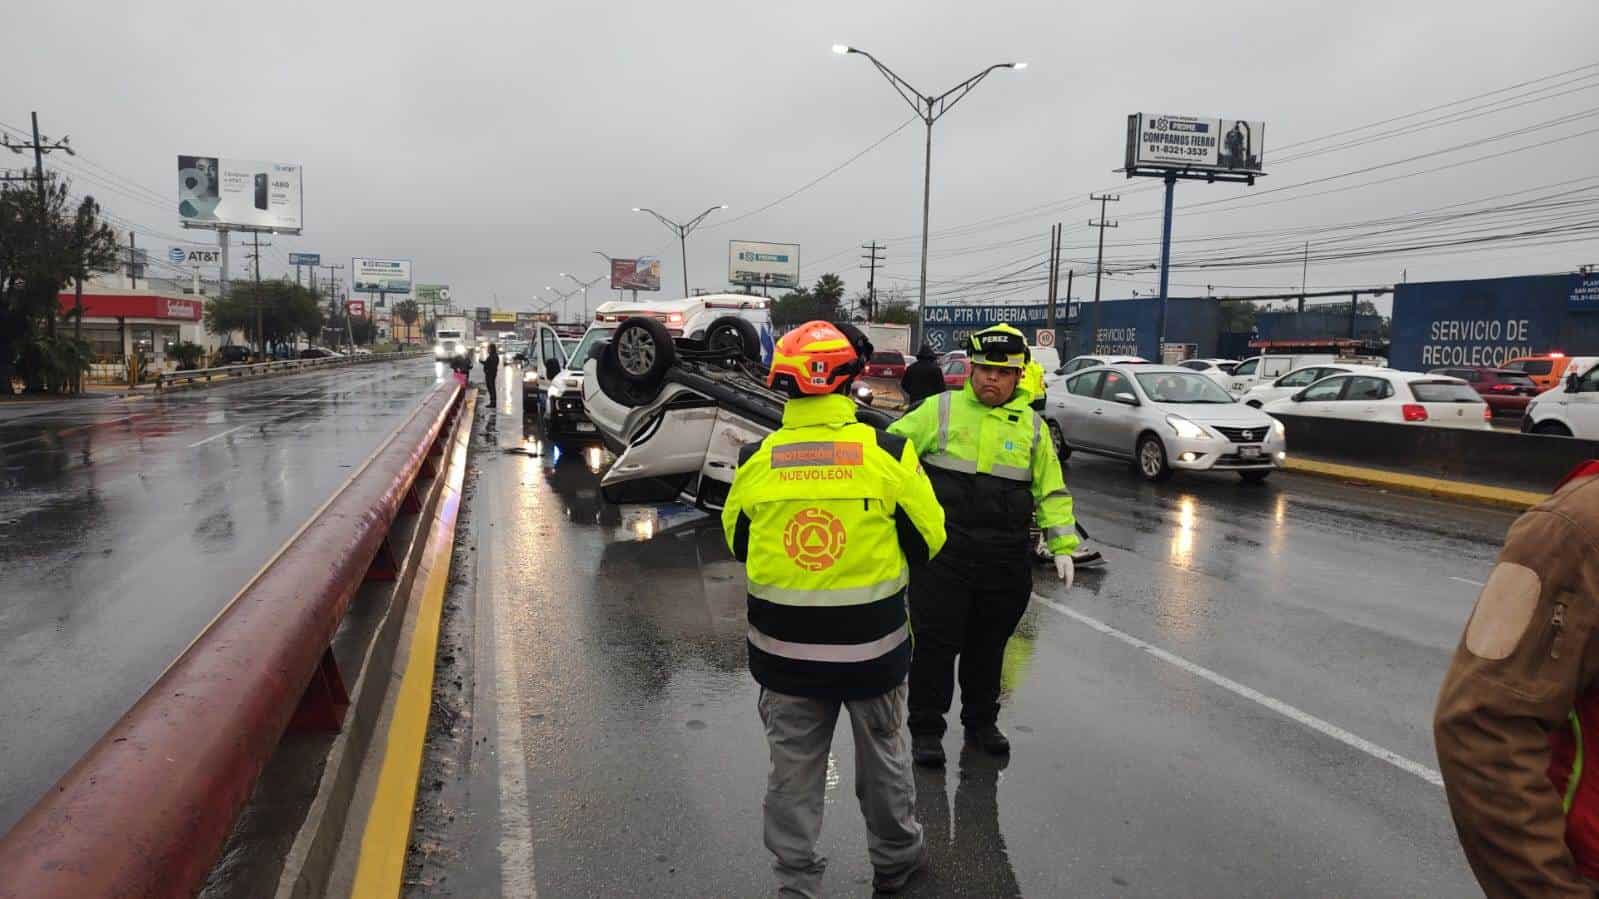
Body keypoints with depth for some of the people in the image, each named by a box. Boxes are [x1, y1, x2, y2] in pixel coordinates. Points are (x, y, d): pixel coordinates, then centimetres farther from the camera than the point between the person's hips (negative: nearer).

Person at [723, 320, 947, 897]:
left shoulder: (756, 460, -7)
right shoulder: (888, 452, -14)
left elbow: (739, 545, 7)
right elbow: (928, 540, -4)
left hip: (782, 649, 1)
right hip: (871, 645, -1)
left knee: (793, 769, 16)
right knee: (883, 757, 22)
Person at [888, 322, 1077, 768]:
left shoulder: (1031, 425, 9)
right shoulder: (939, 410, 0)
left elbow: (1051, 491, 15)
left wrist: (1063, 545, 9)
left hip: (1007, 558, 3)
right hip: (942, 552, -3)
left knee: (989, 644, 16)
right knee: (936, 642, 2)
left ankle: (981, 721, 35)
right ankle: (926, 728, 18)